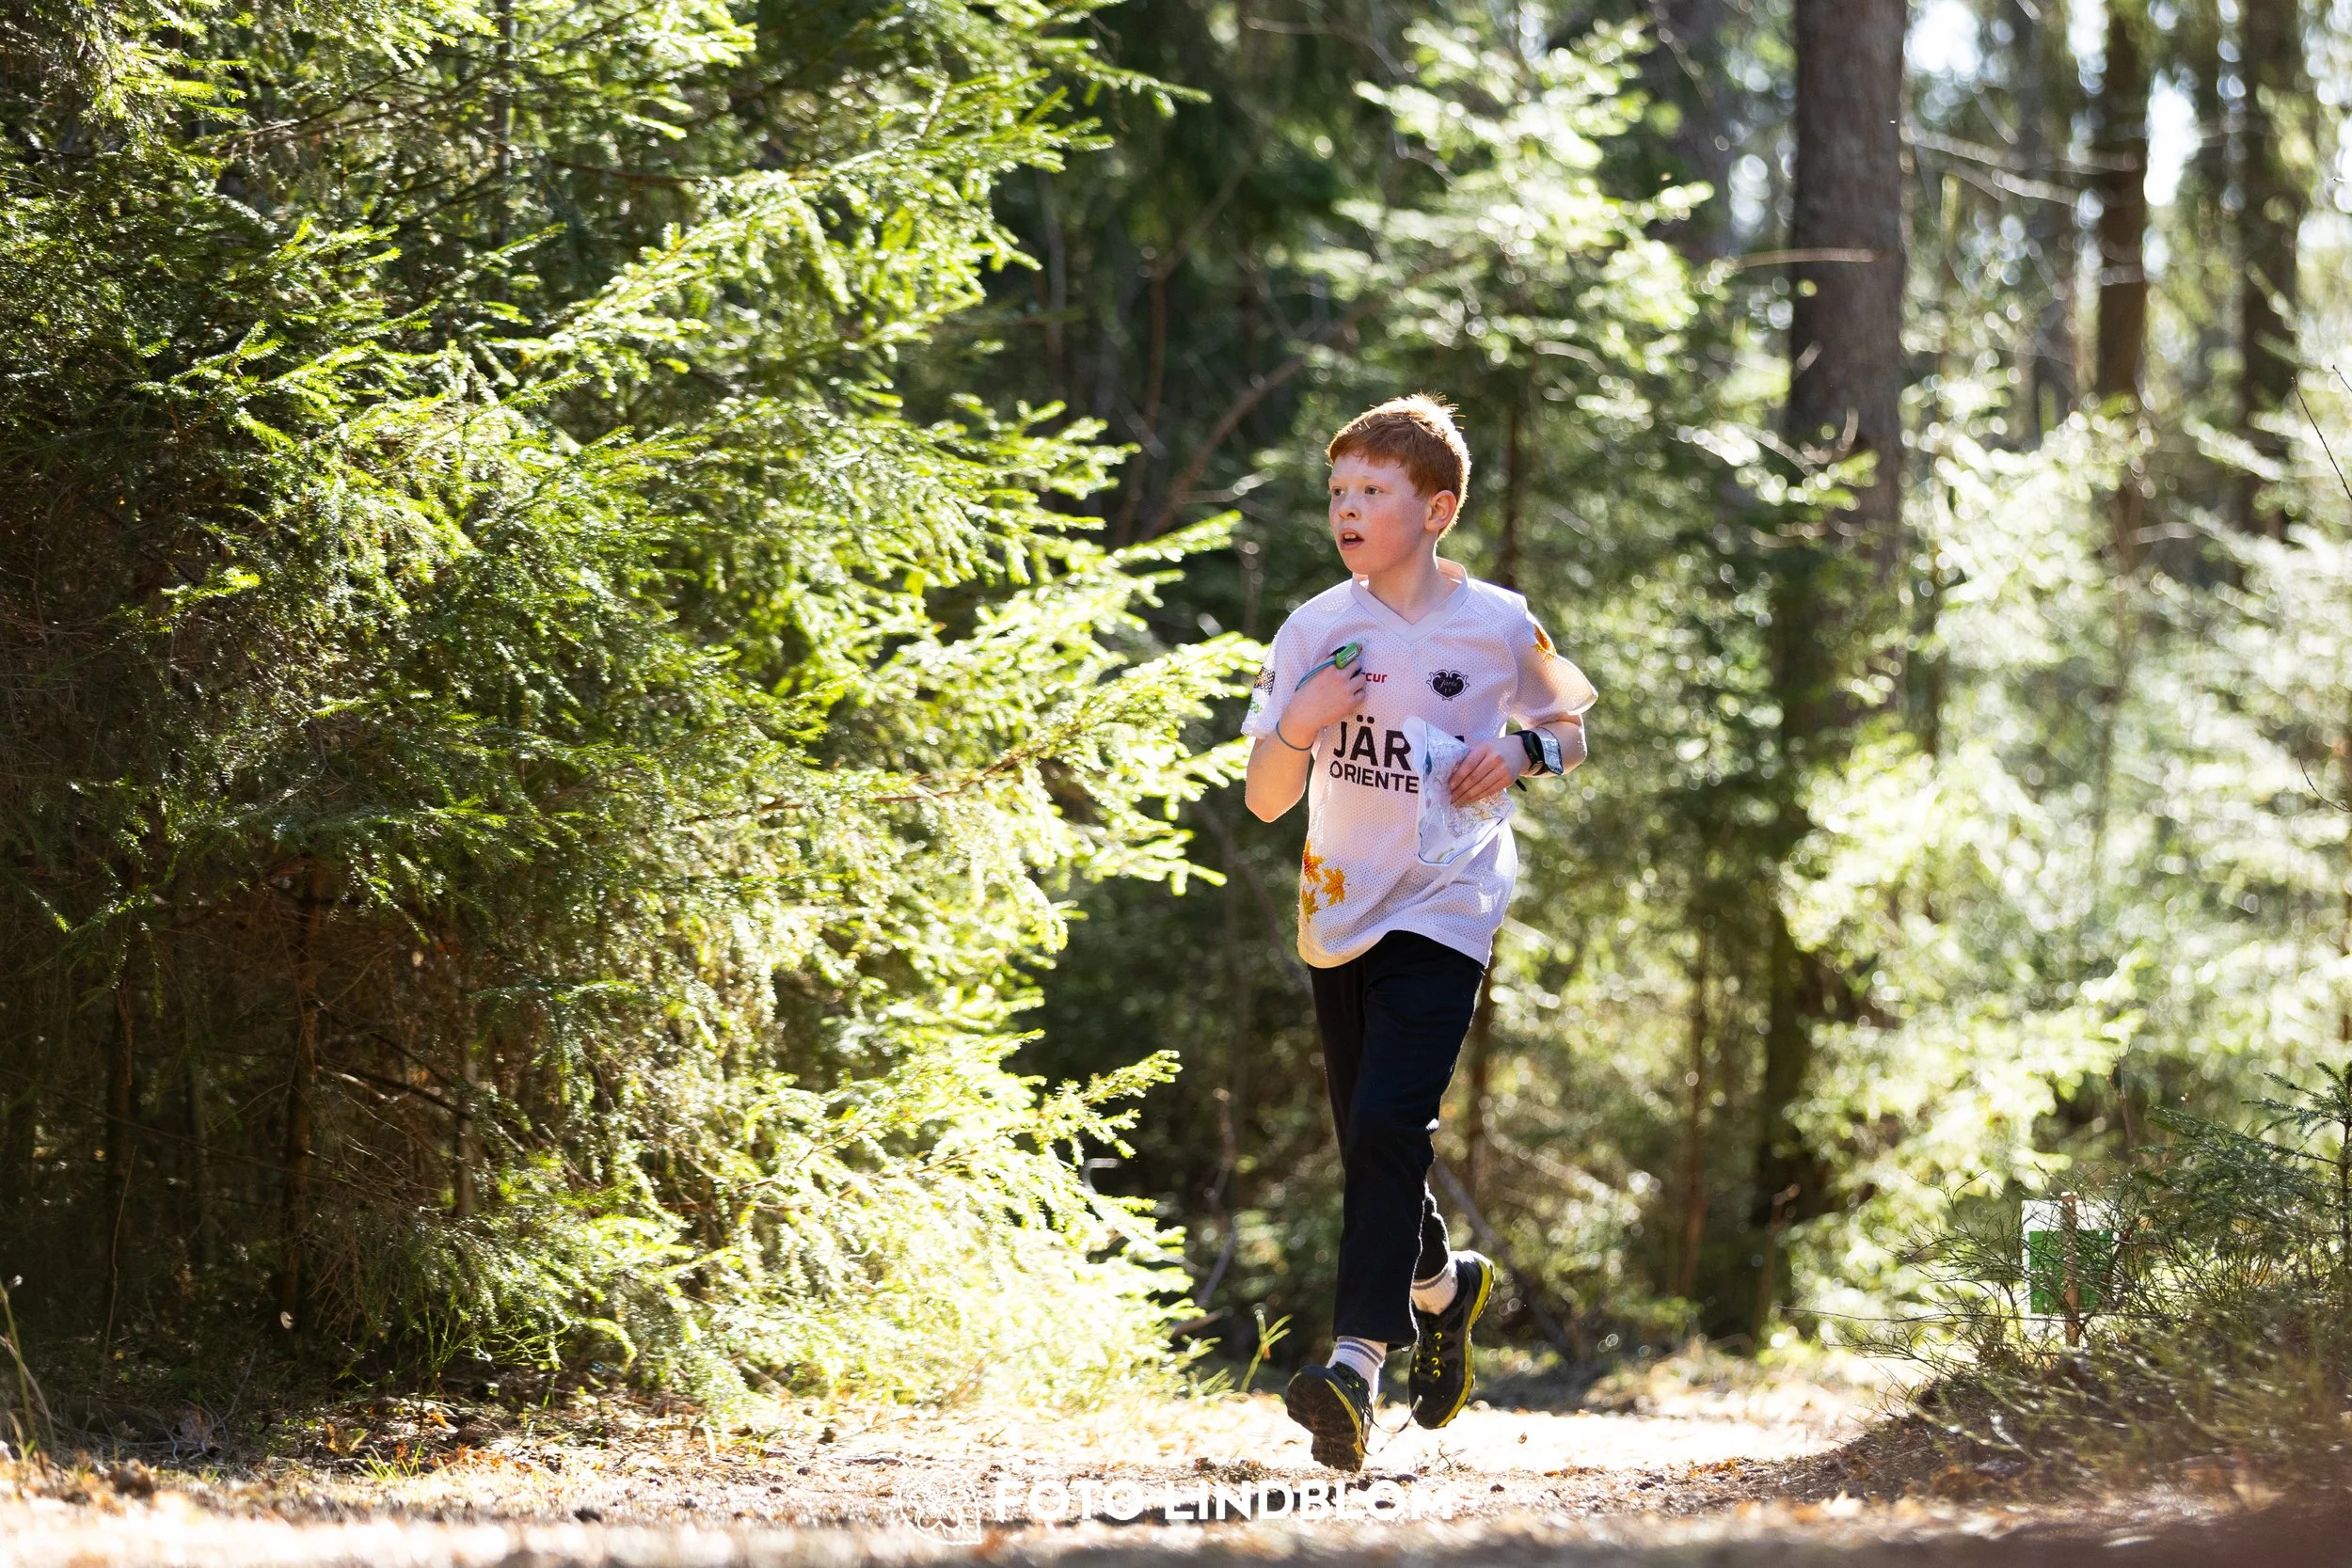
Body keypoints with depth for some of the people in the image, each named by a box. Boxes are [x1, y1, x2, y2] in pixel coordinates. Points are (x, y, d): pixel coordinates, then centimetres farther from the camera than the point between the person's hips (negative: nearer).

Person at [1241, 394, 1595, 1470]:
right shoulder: (1314, 629, 0)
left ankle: (1357, 1361, -24)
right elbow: (1263, 800, 1)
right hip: (1342, 908, 4)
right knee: (1368, 1140, 13)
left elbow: (1570, 729, 13)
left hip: (1445, 908, -4)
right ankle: (1444, 1282, 42)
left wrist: (1520, 752, -9)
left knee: (1388, 1123, -20)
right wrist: (1300, 726, -19)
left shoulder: (1497, 625, -4)